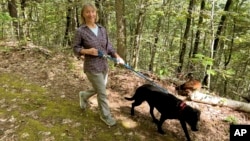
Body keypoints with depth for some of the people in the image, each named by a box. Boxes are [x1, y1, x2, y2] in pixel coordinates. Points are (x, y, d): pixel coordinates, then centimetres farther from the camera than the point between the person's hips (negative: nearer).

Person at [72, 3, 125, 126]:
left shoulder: (102, 29, 4)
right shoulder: (80, 31, -10)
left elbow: (108, 46, 8)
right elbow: (76, 48, -4)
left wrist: (117, 56, -4)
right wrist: (87, 51, -22)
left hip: (104, 65, 6)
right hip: (92, 67, -6)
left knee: (98, 89, 21)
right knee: (102, 93, 3)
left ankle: (84, 95, 52)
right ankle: (105, 115, 27)